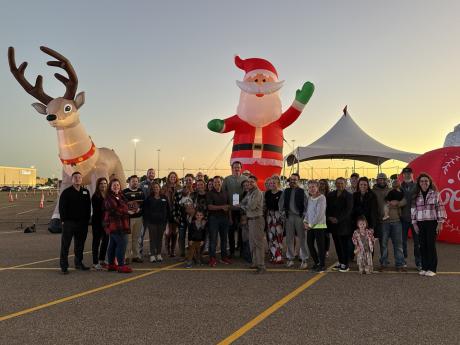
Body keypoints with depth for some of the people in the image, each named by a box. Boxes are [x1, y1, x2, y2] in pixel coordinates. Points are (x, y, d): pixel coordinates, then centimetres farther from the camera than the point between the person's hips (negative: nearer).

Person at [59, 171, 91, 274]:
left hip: (82, 223, 4)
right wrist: (64, 220, -10)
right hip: (69, 222, -4)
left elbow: (88, 207, 13)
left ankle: (79, 263, 25)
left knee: (80, 245, 13)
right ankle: (64, 266, 3)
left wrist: (87, 219, 6)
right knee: (65, 245, -2)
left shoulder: (86, 192, 10)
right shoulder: (66, 192, -2)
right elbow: (62, 207, -4)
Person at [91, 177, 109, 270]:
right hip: (97, 222, -6)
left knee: (106, 241, 13)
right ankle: (95, 263, 6)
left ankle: (101, 260, 27)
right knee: (96, 241, 1)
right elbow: (96, 210, -12)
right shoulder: (95, 197, -8)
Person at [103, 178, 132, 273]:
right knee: (122, 243, -14)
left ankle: (111, 264, 19)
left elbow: (125, 207, 29)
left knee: (113, 244, 13)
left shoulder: (121, 196, 18)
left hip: (121, 223, 9)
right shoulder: (109, 198, -9)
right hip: (114, 224, -9)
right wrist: (127, 212, -14)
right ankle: (121, 265, -12)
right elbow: (114, 209, -19)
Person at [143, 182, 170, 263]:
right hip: (152, 221, -2)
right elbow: (145, 211, -2)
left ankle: (159, 254, 17)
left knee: (160, 238, 8)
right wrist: (146, 221, -8)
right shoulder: (149, 198, 0)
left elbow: (167, 210, 10)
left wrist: (166, 219, 4)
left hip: (161, 221, 2)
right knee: (152, 238, -1)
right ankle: (152, 255, 3)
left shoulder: (164, 198, 7)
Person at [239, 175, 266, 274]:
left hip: (257, 219, -9)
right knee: (252, 243, 15)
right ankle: (255, 263, 25)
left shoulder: (257, 193, -13)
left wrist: (245, 206, -1)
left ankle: (261, 266, -6)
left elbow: (251, 206, -19)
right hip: (250, 219, 9)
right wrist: (247, 208, -4)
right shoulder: (249, 192, 16)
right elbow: (242, 204, 14)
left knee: (259, 243, -8)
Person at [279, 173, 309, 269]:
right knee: (289, 239, 8)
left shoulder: (302, 192, -1)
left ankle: (304, 260, 4)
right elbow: (281, 203, 15)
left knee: (302, 238, -2)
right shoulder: (286, 191, 10)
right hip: (289, 217, 4)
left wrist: (304, 214, -8)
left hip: (299, 217, -3)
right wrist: (283, 212, 7)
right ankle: (290, 259, 17)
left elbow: (306, 204, -3)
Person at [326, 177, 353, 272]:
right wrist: (329, 217, -6)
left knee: (344, 245, -2)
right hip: (333, 224, 5)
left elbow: (348, 210, -11)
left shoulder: (348, 196, -3)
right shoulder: (330, 195, 11)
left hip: (344, 224, -5)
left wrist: (338, 219, -17)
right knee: (337, 245, 9)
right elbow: (327, 208, 11)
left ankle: (345, 264, 5)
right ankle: (341, 263, 19)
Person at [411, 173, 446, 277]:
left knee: (431, 245, -4)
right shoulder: (415, 195, 9)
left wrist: (440, 223, -6)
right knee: (423, 246, 5)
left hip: (432, 223, -3)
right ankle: (424, 267, 13)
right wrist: (414, 223, 5)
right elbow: (413, 209, 10)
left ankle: (432, 269, 3)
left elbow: (440, 208, -2)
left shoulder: (435, 194, 0)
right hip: (420, 223, 3)